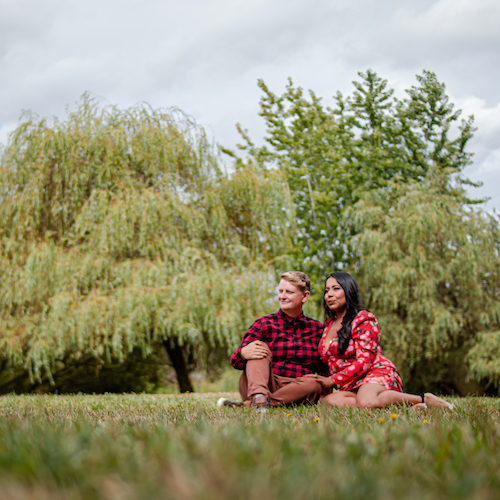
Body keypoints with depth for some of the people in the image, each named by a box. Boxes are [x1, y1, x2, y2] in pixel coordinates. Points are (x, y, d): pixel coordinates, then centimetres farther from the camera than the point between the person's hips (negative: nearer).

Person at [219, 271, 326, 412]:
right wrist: (243, 353, -28)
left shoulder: (315, 328, 12)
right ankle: (259, 396, -49)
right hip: (264, 383, -1)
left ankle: (246, 405, -34)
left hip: (295, 390, 1)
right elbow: (235, 360, -3)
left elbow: (324, 368, 17)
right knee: (261, 347, -20)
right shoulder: (265, 323, 6)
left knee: (314, 385, -30)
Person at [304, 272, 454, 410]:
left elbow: (364, 361, -11)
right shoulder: (329, 324, 22)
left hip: (377, 372, -6)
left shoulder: (364, 319, -1)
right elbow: (328, 361, 25)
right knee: (329, 400, -32)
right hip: (350, 387, 6)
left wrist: (332, 380, -14)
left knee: (366, 400, -43)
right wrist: (321, 383, 6)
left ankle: (423, 399, -20)